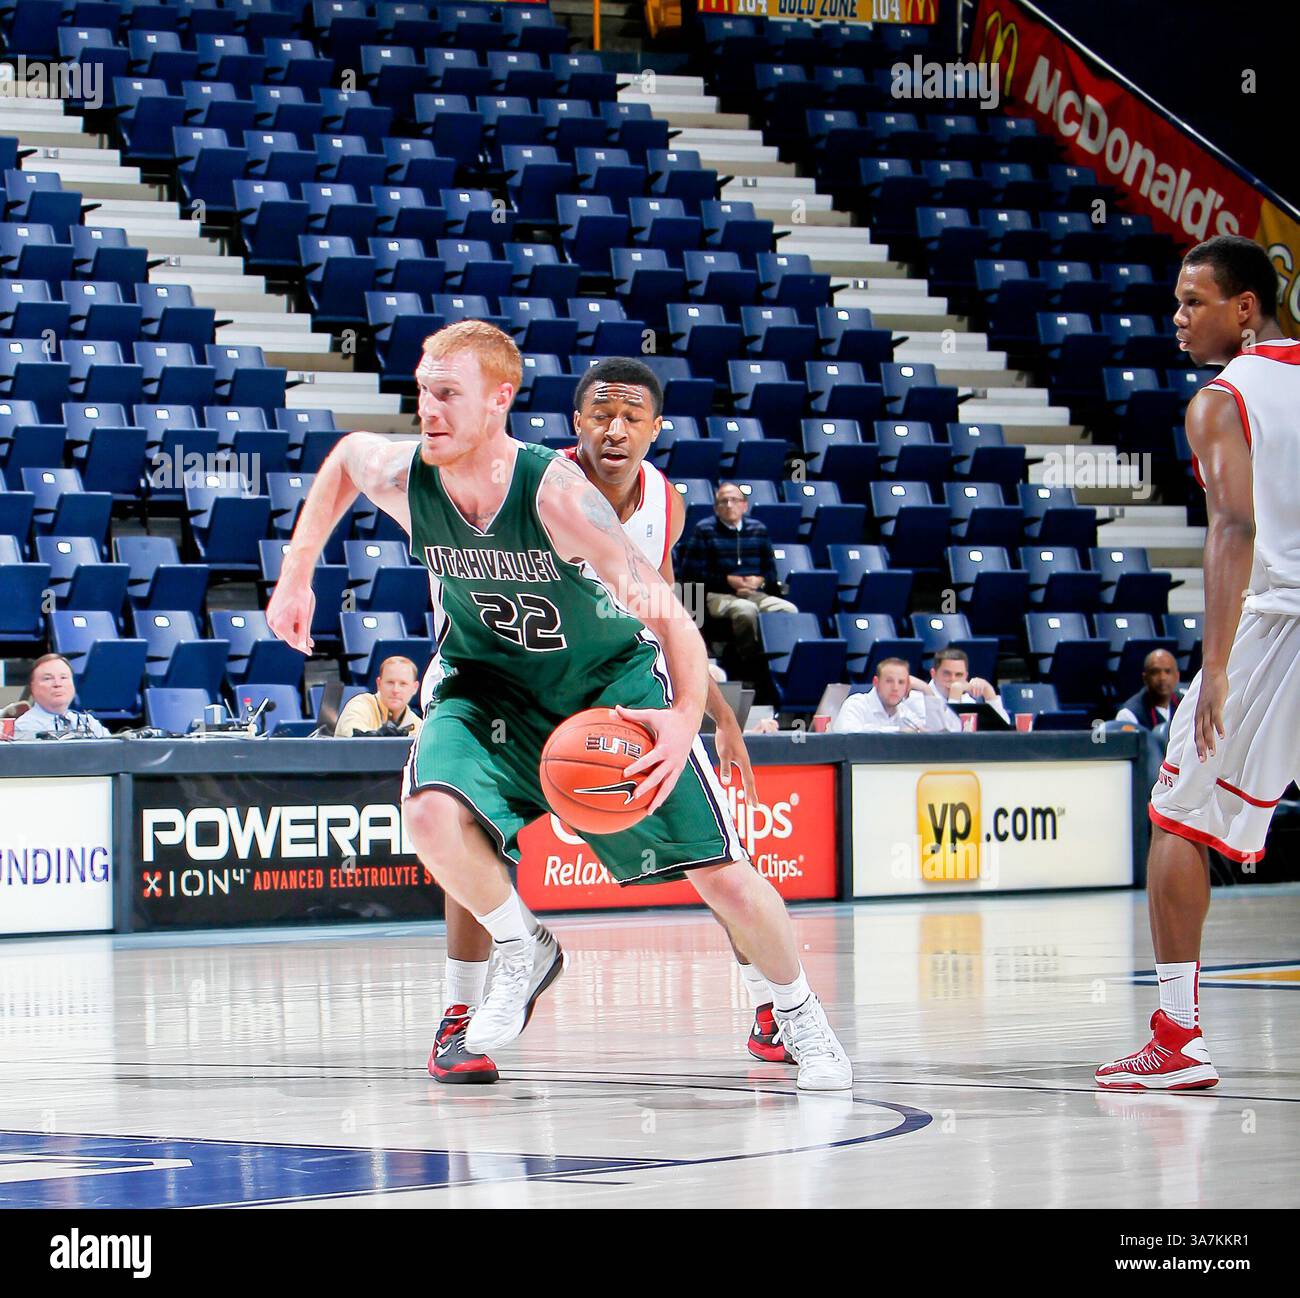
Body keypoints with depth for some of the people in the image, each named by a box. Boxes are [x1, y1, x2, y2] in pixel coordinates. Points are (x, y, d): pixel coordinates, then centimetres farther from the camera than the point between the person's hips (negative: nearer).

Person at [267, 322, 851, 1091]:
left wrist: (686, 717, -48)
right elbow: (345, 453, 7)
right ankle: (523, 954, -1)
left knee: (720, 874, -3)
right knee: (431, 812, -29)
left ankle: (800, 1014, 25)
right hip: (492, 684, 3)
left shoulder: (555, 493, -32)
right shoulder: (401, 478, -20)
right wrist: (297, 577, 6)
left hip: (612, 681, -3)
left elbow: (668, 614, -31)